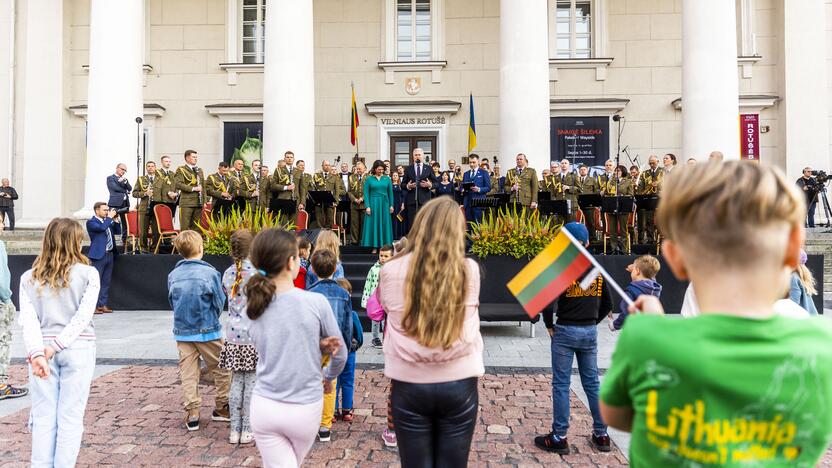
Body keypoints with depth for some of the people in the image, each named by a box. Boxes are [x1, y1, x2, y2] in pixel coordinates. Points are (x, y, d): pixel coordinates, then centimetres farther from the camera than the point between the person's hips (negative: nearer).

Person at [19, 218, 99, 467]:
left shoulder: (29, 278, 4)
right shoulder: (88, 274, -5)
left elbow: (28, 319, -7)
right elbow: (83, 317, -13)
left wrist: (37, 352, -13)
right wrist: (55, 346, -11)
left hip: (41, 350, 3)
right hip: (77, 349, -2)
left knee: (43, 417, 11)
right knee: (70, 418, 4)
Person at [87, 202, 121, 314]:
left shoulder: (107, 221, 16)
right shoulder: (91, 222, -6)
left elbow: (117, 231, 19)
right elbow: (102, 227, -24)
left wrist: (115, 220, 7)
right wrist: (110, 217, -13)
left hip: (110, 254, 7)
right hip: (99, 255, -7)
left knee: (106, 282, 10)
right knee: (95, 282, -5)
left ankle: (103, 305, 15)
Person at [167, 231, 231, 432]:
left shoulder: (173, 275, -1)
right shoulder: (210, 272, -13)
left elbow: (172, 302, 9)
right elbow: (220, 303, -5)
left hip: (182, 331, 4)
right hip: (207, 330, -4)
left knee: (188, 374, 9)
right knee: (221, 370, 13)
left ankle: (192, 414, 12)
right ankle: (221, 408, 22)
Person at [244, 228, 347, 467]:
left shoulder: (255, 307, -6)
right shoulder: (316, 302, -16)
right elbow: (340, 354, -2)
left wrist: (320, 344, -6)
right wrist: (328, 376, 17)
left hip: (264, 407, 2)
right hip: (305, 409, -1)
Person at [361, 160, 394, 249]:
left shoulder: (387, 179, 7)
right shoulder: (369, 179, 1)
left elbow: (390, 193, 9)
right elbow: (366, 193, -2)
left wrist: (391, 205, 3)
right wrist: (367, 206, -11)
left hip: (384, 204, 2)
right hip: (373, 204, -2)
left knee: (384, 225, 4)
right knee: (372, 225, 0)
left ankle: (384, 246, 10)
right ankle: (373, 245, 4)